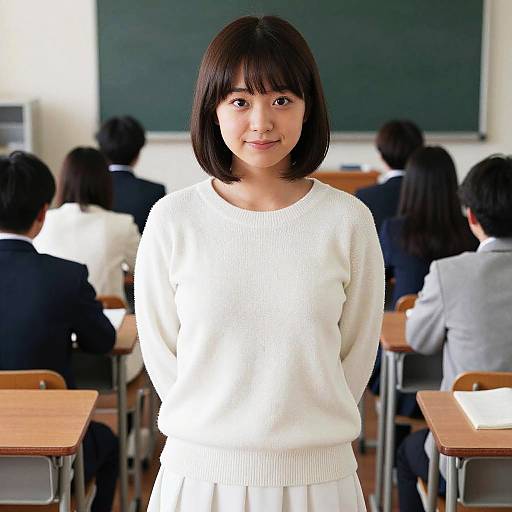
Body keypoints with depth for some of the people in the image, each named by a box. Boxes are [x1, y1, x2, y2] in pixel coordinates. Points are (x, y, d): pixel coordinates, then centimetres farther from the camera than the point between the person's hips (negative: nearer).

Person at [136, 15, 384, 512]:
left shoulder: (348, 221, -6)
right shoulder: (172, 220, -6)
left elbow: (357, 354, 2)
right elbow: (160, 350, 1)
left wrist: (303, 433, 3)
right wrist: (219, 434, 3)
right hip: (199, 471, 0)